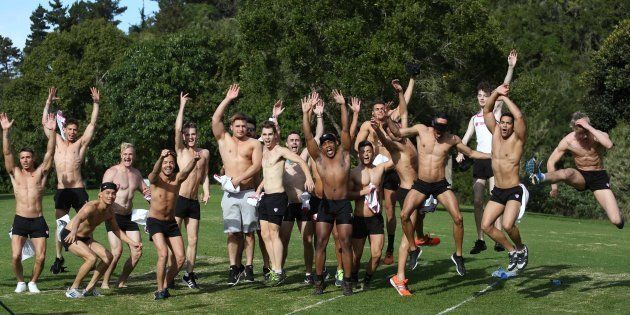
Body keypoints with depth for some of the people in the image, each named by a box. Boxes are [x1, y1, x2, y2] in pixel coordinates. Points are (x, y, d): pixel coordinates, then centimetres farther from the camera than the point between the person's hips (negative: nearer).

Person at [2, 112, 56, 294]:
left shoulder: (40, 173, 7)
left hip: (38, 221, 0)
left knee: (41, 257, -6)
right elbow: (7, 153, -3)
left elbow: (50, 153, -5)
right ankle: (20, 282, 14)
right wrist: (5, 131, -14)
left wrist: (51, 132, -17)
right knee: (16, 256, -10)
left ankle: (33, 282, 18)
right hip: (20, 220, 0)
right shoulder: (15, 174, 8)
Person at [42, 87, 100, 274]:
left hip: (78, 190, -2)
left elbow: (92, 123, 3)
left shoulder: (81, 143, 8)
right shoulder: (57, 142, 15)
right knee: (60, 225, 6)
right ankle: (59, 258, 14)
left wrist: (96, 104, -4)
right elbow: (45, 122, 17)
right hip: (61, 190, 3)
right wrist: (49, 102, 13)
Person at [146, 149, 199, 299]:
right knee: (163, 254, -20)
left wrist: (194, 160, -51)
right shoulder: (155, 179, -12)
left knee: (180, 258, -2)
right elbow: (155, 172, -36)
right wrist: (161, 157, -57)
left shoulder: (177, 179, -6)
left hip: (171, 223, 4)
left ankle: (166, 285, 19)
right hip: (155, 222, -4)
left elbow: (186, 171, -28)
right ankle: (160, 290, -5)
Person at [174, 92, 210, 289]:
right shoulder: (181, 150, 1)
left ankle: (189, 274, 15)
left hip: (194, 202, 4)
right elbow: (177, 129, -11)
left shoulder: (205, 153, 13)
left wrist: (206, 191, 0)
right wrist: (182, 106, -7)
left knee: (193, 240, 6)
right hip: (179, 199, -4)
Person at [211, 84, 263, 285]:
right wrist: (227, 99, -2)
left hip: (248, 192, -1)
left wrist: (238, 178, -14)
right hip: (230, 194, 1)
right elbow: (215, 120, 0)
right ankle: (234, 268, -1)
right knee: (232, 232, -4)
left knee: (248, 232, 1)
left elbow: (256, 165, -5)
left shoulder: (254, 144, 7)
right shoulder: (224, 140, 12)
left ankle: (248, 266, 6)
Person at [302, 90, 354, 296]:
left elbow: (345, 130, -2)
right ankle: (319, 281, 6)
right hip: (325, 204, 1)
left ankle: (347, 282, 5)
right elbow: (308, 137, -3)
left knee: (345, 244, -1)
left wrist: (343, 105, -6)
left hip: (343, 205, -1)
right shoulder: (318, 158, 5)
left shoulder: (343, 154, 5)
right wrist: (306, 114, -9)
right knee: (321, 243, -1)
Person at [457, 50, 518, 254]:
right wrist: (460, 153, -10)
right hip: (479, 159, 5)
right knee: (477, 201, 0)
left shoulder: (496, 110, 7)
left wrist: (511, 67, -18)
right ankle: (480, 240, 6)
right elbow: (466, 137, 10)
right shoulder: (474, 118, 19)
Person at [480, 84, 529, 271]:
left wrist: (505, 98, -17)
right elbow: (486, 111, 2)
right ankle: (512, 251, 15)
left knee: (507, 225, -24)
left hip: (514, 191, -6)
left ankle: (521, 249, 6)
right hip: (497, 192, 6)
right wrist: (496, 93, -11)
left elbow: (519, 116, -26)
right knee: (486, 226, -4)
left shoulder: (517, 139, -9)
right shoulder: (495, 134, 5)